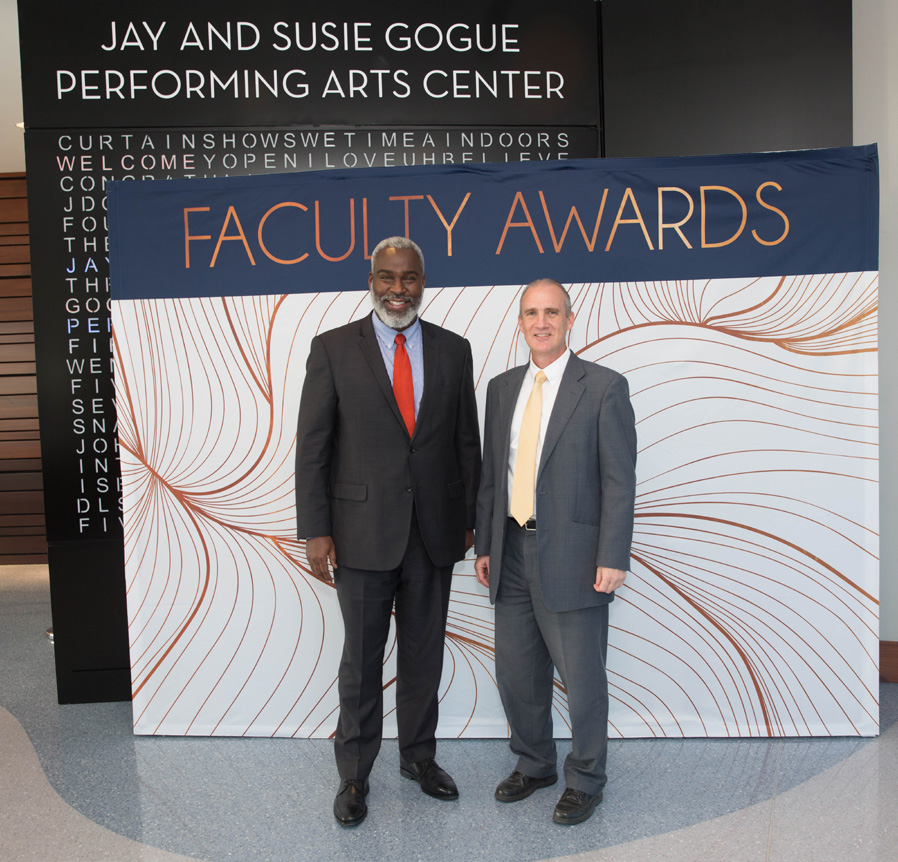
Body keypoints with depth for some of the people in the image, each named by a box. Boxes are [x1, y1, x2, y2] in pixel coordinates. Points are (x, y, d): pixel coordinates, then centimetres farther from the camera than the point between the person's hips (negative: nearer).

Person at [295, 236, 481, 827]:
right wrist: (315, 530, -8)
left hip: (434, 531, 3)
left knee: (425, 653, 16)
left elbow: (467, 442, 8)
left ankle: (419, 755, 36)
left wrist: (469, 518, 7)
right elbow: (312, 446, -4)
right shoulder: (333, 348, -3)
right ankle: (355, 774, 29)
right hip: (363, 531, -2)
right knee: (362, 660, 9)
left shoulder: (454, 350, 5)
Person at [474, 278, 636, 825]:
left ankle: (584, 781, 30)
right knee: (517, 673, 17)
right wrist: (485, 546, 10)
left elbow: (620, 480, -9)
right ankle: (534, 764, 40)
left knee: (582, 677, 8)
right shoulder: (502, 388, 10)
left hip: (572, 556, -5)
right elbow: (491, 474, 12)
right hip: (513, 551, 6)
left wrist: (613, 558, -15)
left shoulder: (604, 387, -6)